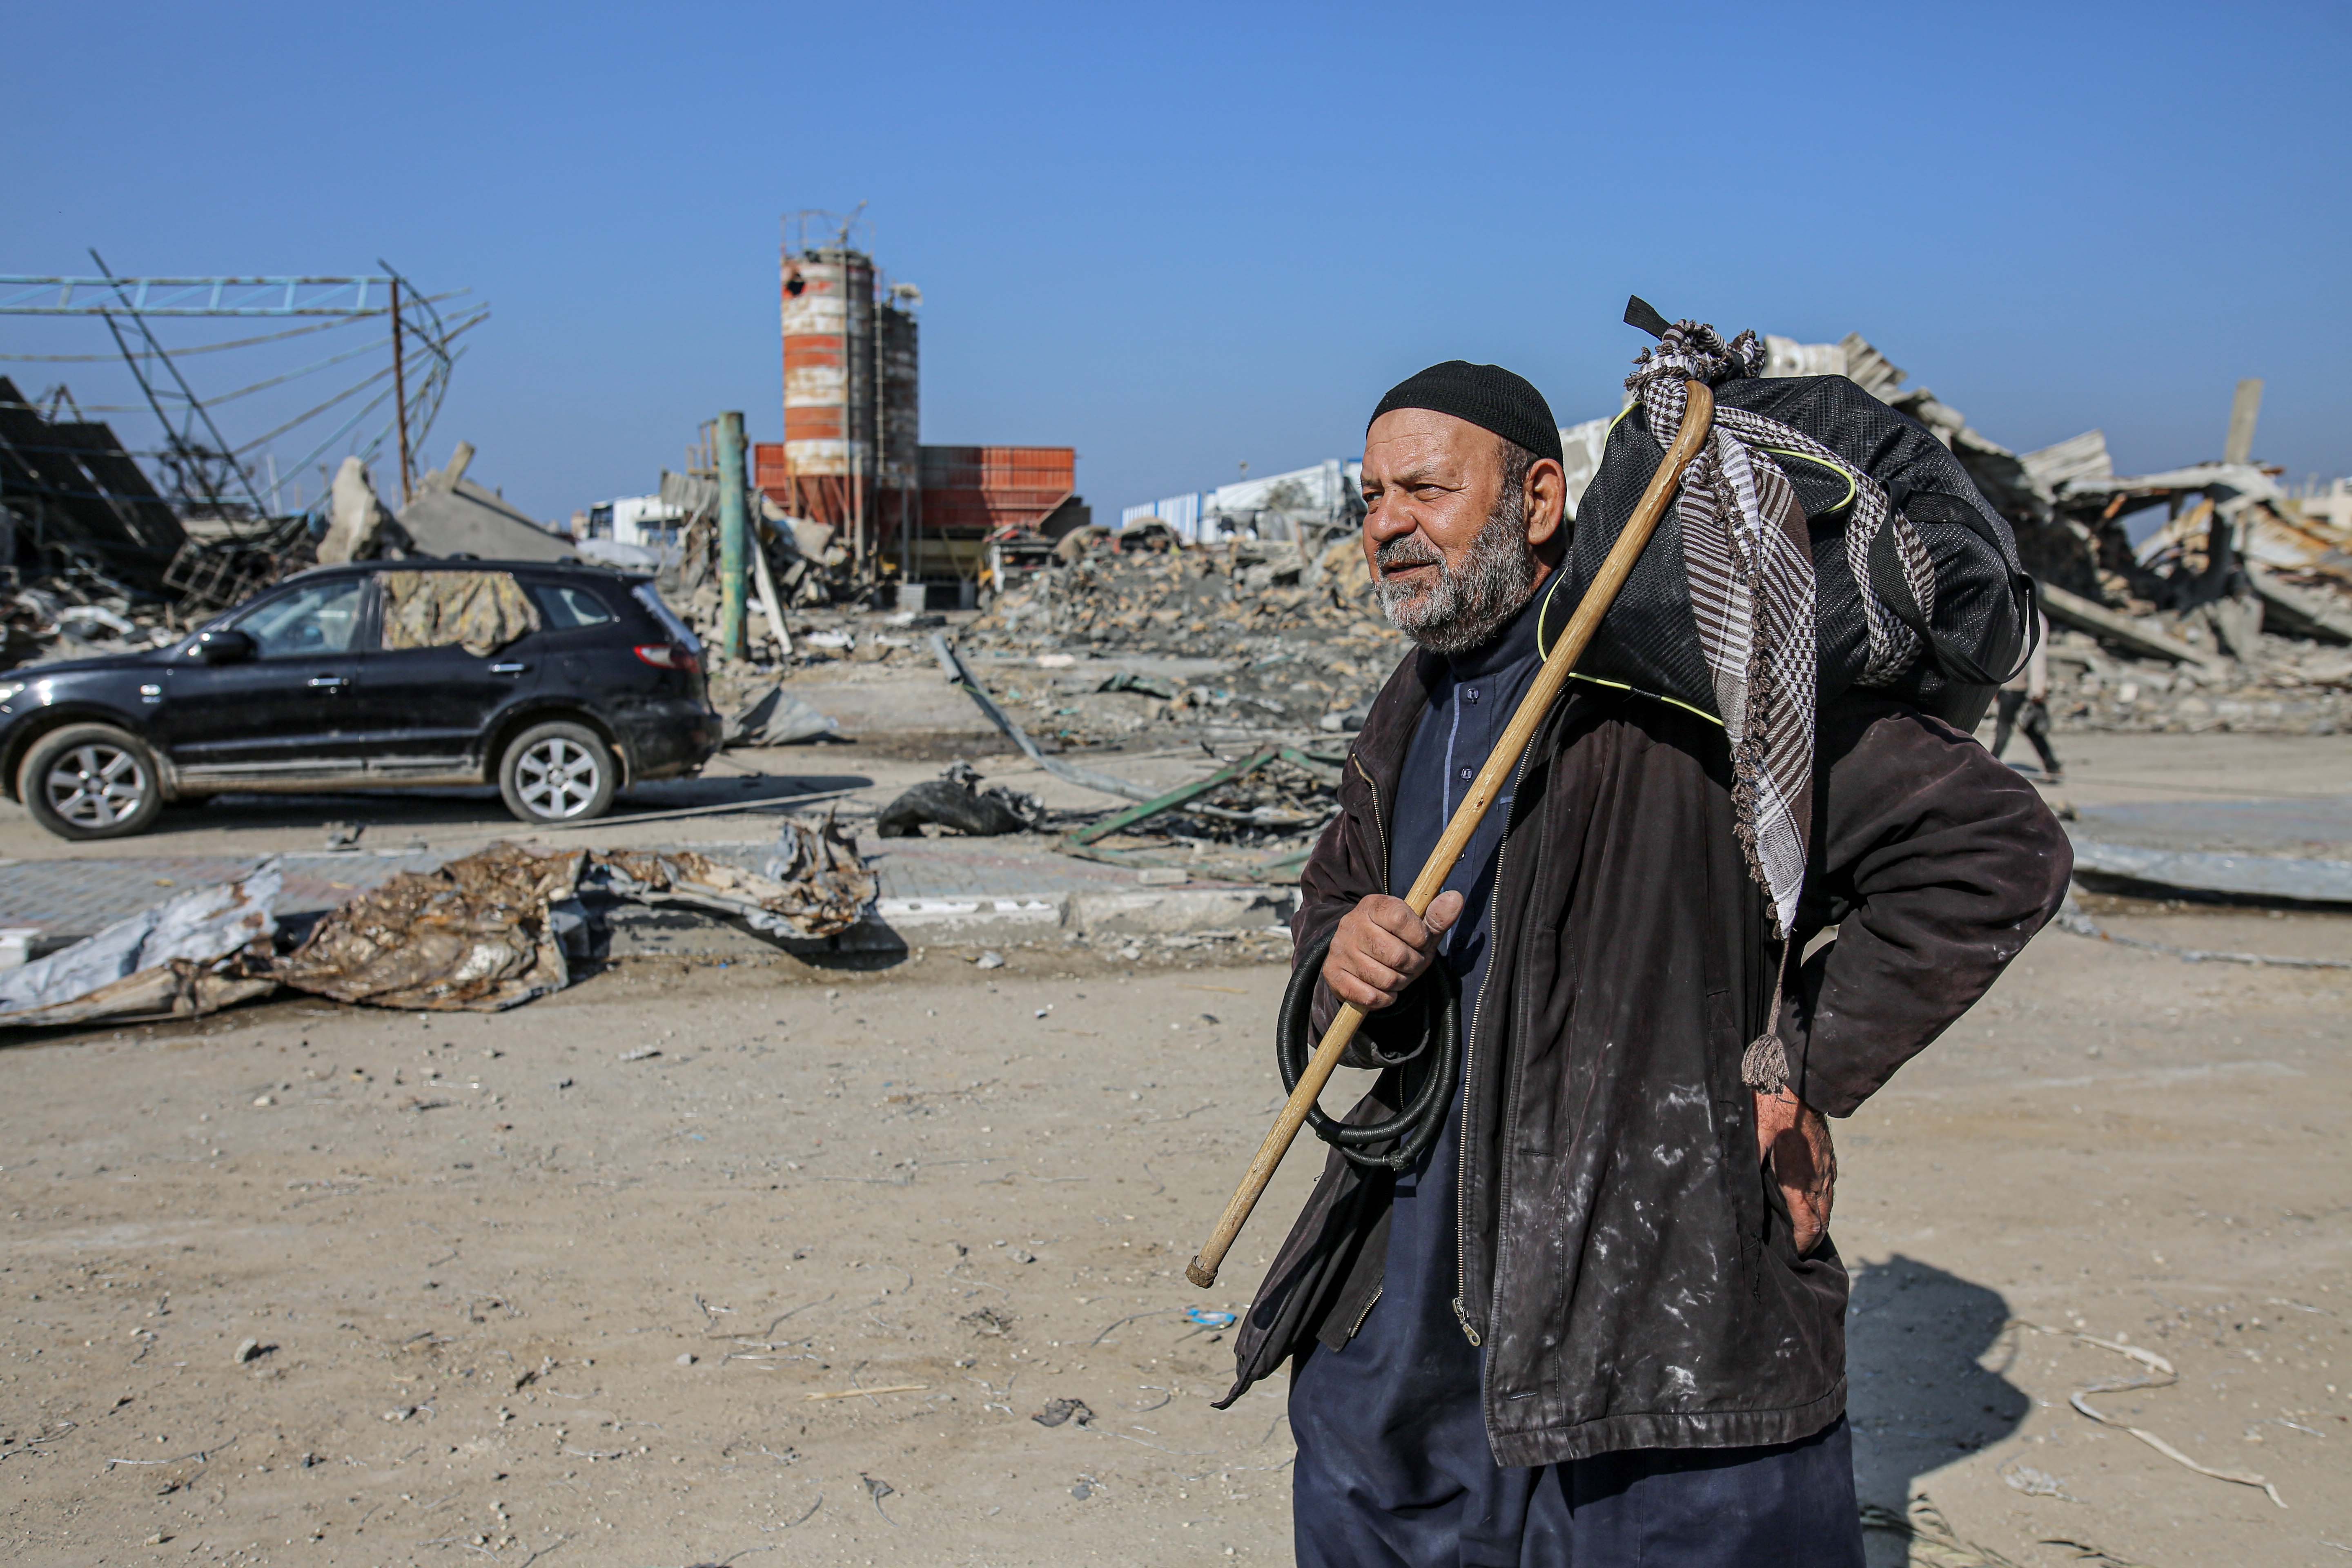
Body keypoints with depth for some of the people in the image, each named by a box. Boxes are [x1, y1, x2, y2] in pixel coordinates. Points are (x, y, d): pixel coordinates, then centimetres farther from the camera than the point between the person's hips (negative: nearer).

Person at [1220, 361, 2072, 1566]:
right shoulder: (1409, 717, 11)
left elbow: (1994, 850, -16)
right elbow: (1334, 895, 23)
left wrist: (1804, 1077, -13)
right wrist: (1340, 955, -3)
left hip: (1659, 1304, -7)